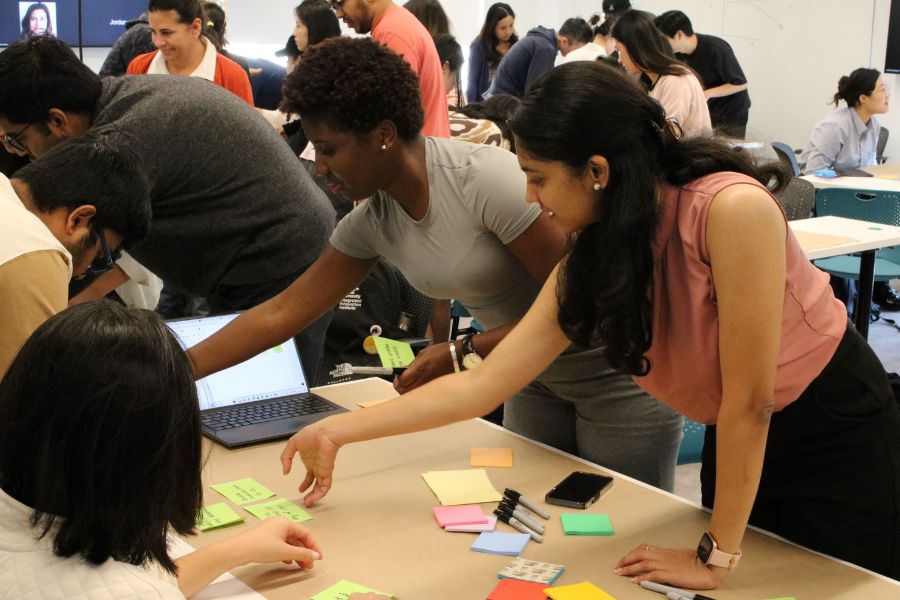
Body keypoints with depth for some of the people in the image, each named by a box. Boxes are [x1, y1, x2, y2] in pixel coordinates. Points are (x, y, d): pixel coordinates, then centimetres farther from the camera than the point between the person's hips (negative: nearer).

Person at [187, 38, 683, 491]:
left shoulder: (486, 180, -26)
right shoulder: (372, 222, -5)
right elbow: (284, 312, 1)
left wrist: (463, 356, -23)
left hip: (619, 379, -6)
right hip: (537, 380, 6)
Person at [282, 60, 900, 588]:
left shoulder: (732, 210, -33)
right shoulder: (589, 265, -12)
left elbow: (750, 403, -29)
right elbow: (483, 384, -8)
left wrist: (715, 558, -22)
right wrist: (338, 431, -8)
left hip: (837, 428, -5)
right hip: (734, 442, 6)